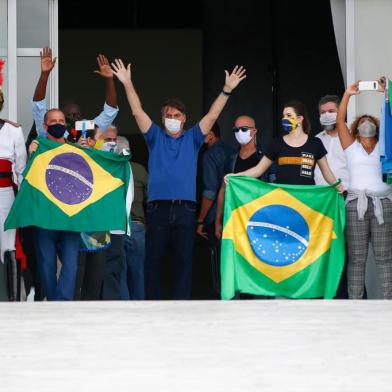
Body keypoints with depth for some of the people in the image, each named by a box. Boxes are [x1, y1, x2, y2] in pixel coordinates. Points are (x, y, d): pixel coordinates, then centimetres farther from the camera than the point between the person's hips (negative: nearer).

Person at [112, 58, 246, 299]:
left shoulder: (192, 138, 13)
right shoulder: (155, 137, 13)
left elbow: (212, 115, 5)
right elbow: (138, 112, 4)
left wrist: (227, 90, -6)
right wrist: (127, 84, -5)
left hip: (185, 208, 0)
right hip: (158, 207, 0)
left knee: (184, 261, 0)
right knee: (153, 261, 1)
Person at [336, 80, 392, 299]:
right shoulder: (351, 146, 14)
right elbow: (340, 121, 4)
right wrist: (348, 94, -3)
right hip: (356, 203, -1)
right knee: (356, 258, -2)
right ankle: (355, 302, -2)